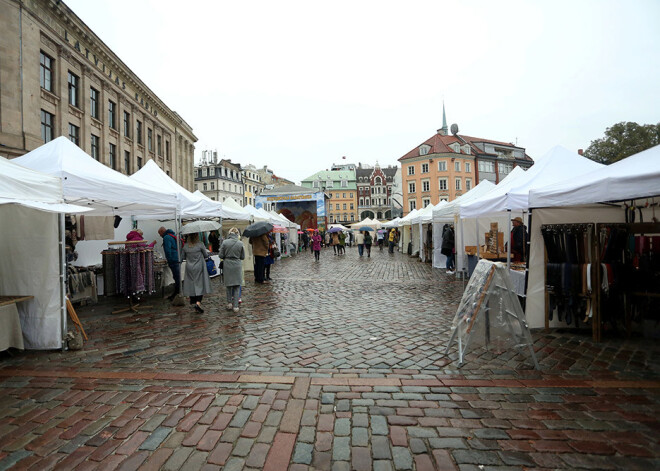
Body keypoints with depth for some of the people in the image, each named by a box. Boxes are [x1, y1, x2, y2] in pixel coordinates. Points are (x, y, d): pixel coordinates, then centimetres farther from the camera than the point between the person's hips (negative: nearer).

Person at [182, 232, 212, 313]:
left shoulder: (185, 246, -1)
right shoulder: (200, 245, -11)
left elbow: (184, 257, 9)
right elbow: (206, 255, -3)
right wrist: (208, 253, 18)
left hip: (189, 268, 4)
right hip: (199, 268, -3)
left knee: (191, 284, 13)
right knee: (201, 284, 1)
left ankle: (193, 302, 20)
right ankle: (198, 302, -13)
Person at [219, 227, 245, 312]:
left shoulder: (225, 242, -8)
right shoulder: (240, 243, -7)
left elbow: (221, 255, -5)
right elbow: (243, 257, 0)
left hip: (227, 265, 0)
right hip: (237, 266, 0)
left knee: (228, 285, 18)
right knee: (237, 286, 7)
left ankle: (229, 303, 23)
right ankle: (235, 306, 7)